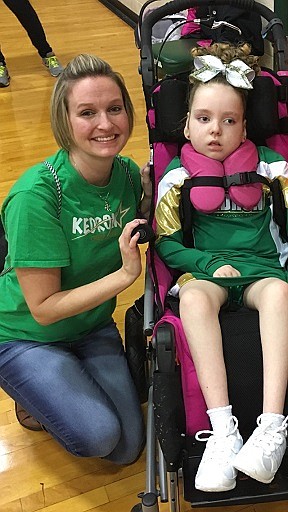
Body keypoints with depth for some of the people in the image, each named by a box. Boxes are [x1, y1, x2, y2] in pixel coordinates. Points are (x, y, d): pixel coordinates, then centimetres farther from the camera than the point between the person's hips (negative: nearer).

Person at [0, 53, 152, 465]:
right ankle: (34, 392, 9)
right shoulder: (36, 194, -29)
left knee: (128, 448, 5)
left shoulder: (129, 174, -11)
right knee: (97, 435, -21)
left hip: (92, 327, 6)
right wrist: (125, 274, -30)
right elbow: (43, 308, -26)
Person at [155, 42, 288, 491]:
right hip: (206, 268, 0)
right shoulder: (179, 175, 4)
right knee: (194, 298, -36)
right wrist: (211, 263, -11)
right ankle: (223, 431, -37)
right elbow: (167, 244, 3)